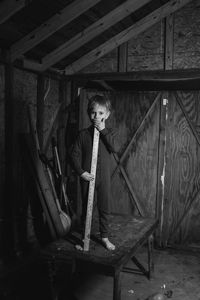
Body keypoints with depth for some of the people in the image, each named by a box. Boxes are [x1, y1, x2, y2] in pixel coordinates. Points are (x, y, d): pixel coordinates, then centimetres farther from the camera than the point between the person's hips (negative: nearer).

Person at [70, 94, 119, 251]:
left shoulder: (111, 132, 1)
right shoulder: (83, 134, -3)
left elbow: (115, 147, -19)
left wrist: (103, 130, -19)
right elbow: (75, 154, -3)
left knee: (105, 208, 8)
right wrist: (81, 172, -13)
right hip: (87, 177, 0)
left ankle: (105, 237, 26)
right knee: (86, 207, 12)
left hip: (104, 177, 1)